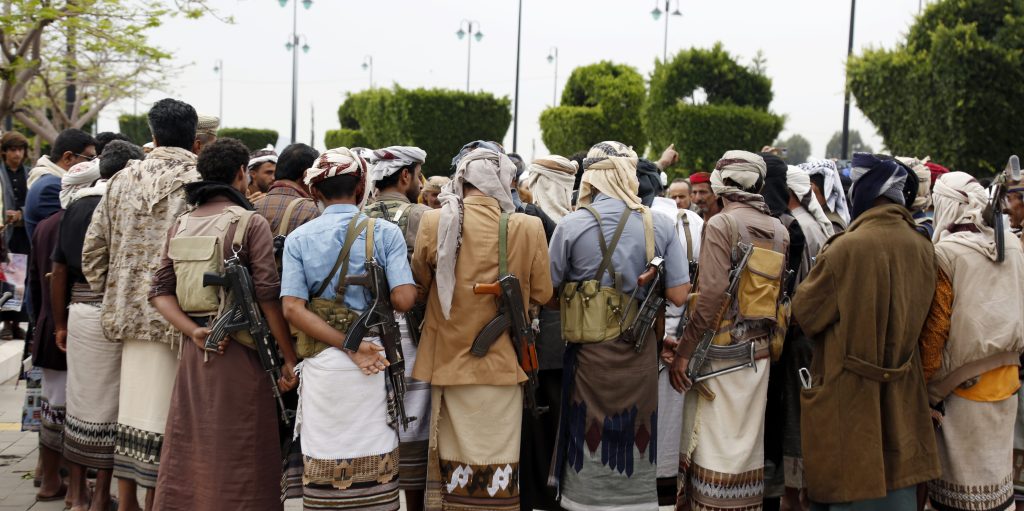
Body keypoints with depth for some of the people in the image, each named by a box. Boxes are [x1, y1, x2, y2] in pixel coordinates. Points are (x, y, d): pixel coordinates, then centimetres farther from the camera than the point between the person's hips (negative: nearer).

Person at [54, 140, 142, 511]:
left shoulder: (75, 205, 9)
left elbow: (59, 270, 11)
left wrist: (60, 323, 16)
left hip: (78, 311, 6)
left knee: (80, 398, 14)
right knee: (109, 404, 4)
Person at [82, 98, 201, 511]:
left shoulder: (123, 180, 6)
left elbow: (92, 250, 8)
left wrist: (112, 302, 18)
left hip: (130, 314, 5)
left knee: (132, 408, 14)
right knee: (163, 413, 3)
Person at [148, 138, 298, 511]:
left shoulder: (181, 225, 11)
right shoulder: (251, 223, -8)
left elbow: (160, 291, 4)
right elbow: (268, 295, -12)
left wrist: (194, 331, -6)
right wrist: (289, 359, -7)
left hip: (193, 351, 6)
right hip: (240, 350, -6)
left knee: (187, 454, 14)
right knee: (238, 461, 2)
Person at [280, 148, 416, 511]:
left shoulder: (298, 238, 4)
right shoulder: (385, 233, -2)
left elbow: (292, 309, -7)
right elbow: (403, 300, -12)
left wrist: (348, 346, -10)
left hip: (321, 365, 2)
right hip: (376, 363, -1)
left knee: (323, 463, 9)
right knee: (374, 466, 6)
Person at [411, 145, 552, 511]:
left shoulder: (435, 223, -8)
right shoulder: (528, 228, -11)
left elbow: (419, 287, 6)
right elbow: (542, 294, 0)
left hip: (449, 357, 2)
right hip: (501, 361, -2)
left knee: (454, 462, 13)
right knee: (496, 463, 7)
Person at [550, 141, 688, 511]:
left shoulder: (572, 225, -10)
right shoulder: (661, 225, -5)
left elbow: (549, 292, -3)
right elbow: (678, 295, -5)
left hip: (591, 352, -1)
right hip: (641, 354, 2)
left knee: (592, 436, 11)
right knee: (636, 435, 14)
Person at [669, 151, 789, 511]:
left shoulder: (721, 225, -11)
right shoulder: (779, 231, 9)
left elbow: (711, 296, -17)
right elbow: (780, 295, 9)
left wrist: (683, 351, -13)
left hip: (721, 352, -6)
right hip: (759, 351, 6)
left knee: (713, 441, -1)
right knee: (748, 441, 13)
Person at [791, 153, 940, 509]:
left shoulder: (847, 247, -18)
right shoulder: (923, 248, 0)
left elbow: (805, 314, -9)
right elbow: (915, 312, 11)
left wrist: (824, 264, 3)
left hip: (848, 390, -5)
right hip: (901, 391, 6)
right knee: (896, 480, 15)